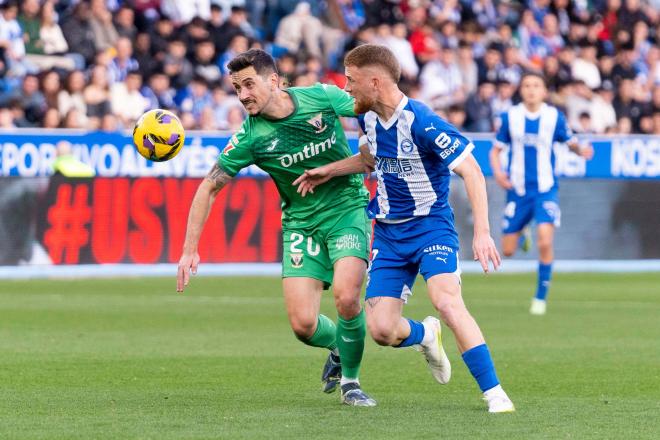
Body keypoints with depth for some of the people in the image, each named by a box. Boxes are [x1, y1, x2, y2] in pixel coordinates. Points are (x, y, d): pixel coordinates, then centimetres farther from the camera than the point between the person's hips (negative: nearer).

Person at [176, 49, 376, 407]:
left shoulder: (322, 97, -13)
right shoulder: (251, 137, -12)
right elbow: (209, 188, -5)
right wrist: (189, 250, -9)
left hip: (347, 208, -1)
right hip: (300, 223, 1)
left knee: (346, 296, -24)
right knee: (303, 324, -10)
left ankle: (351, 381, 3)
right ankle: (340, 347, 27)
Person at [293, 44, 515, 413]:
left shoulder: (421, 122, -22)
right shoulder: (369, 117, 2)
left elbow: (472, 171, -24)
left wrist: (482, 232, -32)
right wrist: (329, 171, 18)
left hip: (431, 226, -6)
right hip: (389, 231, 6)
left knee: (447, 301, -30)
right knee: (382, 330, -4)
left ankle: (494, 392, -22)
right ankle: (425, 335, 32)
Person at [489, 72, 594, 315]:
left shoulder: (555, 117, -3)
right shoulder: (510, 117, -2)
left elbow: (570, 142, 6)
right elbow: (496, 150, 6)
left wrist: (581, 150, -17)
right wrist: (498, 172, -13)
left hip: (545, 190, -2)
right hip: (517, 190, 2)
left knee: (545, 242, -21)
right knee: (508, 251, 4)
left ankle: (541, 297, -4)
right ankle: (521, 238, 43)